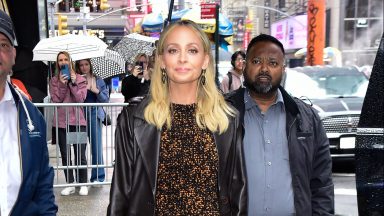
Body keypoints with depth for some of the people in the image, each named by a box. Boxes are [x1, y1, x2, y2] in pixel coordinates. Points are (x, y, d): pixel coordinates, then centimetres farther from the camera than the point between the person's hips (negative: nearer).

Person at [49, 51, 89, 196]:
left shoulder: (80, 79, 4)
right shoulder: (54, 81, 8)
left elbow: (80, 99, -7)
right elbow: (55, 100, -2)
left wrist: (73, 83, -12)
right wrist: (61, 84, -10)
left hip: (78, 121, -2)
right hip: (61, 122, 2)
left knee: (80, 155, 0)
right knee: (65, 155, 7)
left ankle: (83, 184, 12)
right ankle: (70, 184, 17)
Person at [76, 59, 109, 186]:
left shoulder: (98, 81, 8)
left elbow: (106, 99, 4)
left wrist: (96, 91, -11)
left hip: (95, 115, 0)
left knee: (96, 146, 0)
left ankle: (98, 176, 11)